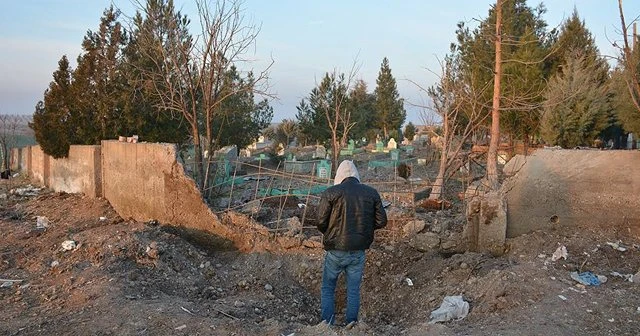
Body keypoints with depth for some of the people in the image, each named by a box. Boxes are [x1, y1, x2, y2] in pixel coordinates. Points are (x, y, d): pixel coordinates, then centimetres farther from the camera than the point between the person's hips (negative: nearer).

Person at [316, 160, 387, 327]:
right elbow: (381, 221, 1)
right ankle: (351, 323, 21)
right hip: (359, 251, 2)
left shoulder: (330, 193, -8)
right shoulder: (371, 193, 1)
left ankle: (327, 324, 15)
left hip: (335, 250, -2)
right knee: (354, 289, 17)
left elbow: (321, 222, -10)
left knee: (328, 287, 16)